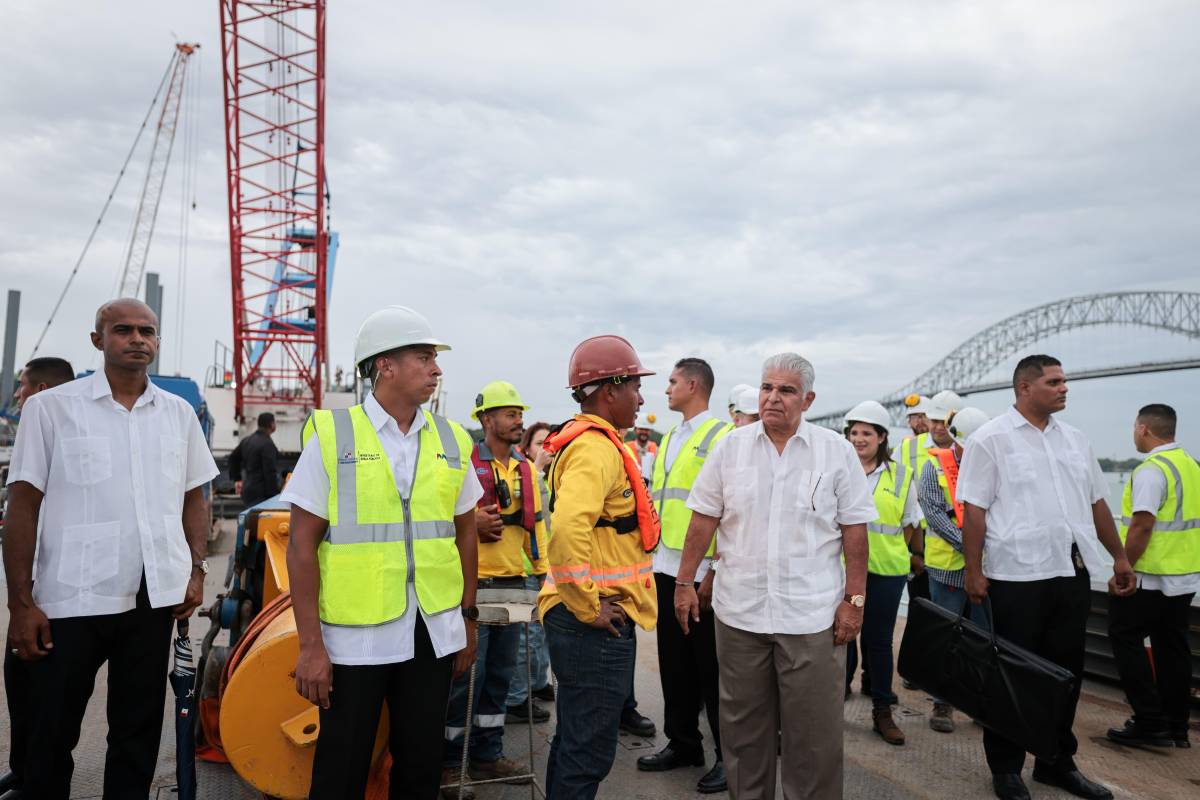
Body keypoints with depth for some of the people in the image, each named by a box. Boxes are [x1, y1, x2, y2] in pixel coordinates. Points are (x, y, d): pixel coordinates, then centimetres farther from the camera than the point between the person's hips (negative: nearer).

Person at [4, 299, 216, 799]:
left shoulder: (178, 413, 8)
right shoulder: (51, 407, -3)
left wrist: (196, 570, 4)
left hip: (154, 598, 3)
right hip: (72, 598, -3)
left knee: (138, 733, 13)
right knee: (52, 736, 9)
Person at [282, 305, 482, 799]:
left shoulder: (451, 441, 5)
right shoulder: (332, 436, -6)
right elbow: (303, 544, -7)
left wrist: (468, 619, 12)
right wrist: (310, 644, -10)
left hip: (434, 632, 4)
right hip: (354, 634, -3)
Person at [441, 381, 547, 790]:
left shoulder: (526, 470, 11)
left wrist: (544, 568, 11)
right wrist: (470, 522, -22)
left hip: (512, 583, 6)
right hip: (473, 583, -6)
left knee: (500, 672, 14)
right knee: (467, 673, -1)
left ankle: (488, 754, 27)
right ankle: (449, 760, 14)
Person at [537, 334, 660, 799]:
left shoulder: (585, 441, 15)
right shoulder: (597, 447, -17)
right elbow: (568, 529, -32)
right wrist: (589, 606, -22)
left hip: (587, 621, 10)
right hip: (596, 624, -10)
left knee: (574, 739, 21)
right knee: (589, 750, 0)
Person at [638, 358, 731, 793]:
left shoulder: (723, 436, -8)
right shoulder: (669, 439, 16)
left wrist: (714, 573, -17)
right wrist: (649, 553, 16)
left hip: (703, 572, -7)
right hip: (666, 568, 7)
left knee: (711, 665, 3)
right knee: (675, 661, 15)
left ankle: (728, 754, 17)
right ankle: (682, 743, 29)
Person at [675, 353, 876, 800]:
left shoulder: (837, 452, -2)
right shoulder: (731, 447, 2)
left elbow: (854, 530, 0)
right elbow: (703, 519, 5)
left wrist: (855, 599, -3)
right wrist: (685, 582, 4)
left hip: (812, 614, -2)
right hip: (739, 610, 2)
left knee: (814, 733, 5)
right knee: (743, 728, 15)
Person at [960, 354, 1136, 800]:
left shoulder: (1075, 440, 12)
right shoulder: (990, 440, -7)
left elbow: (1096, 503, 19)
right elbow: (974, 509, -9)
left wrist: (1120, 556, 17)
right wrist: (974, 571, -12)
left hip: (1073, 574, 6)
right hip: (1017, 577, -6)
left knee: (1065, 672, 14)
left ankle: (1057, 763, 31)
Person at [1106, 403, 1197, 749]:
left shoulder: (1151, 470, -18)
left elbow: (1141, 526, -23)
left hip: (1152, 578, -9)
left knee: (1125, 638, 1)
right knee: (1171, 645, 13)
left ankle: (1150, 723, 1)